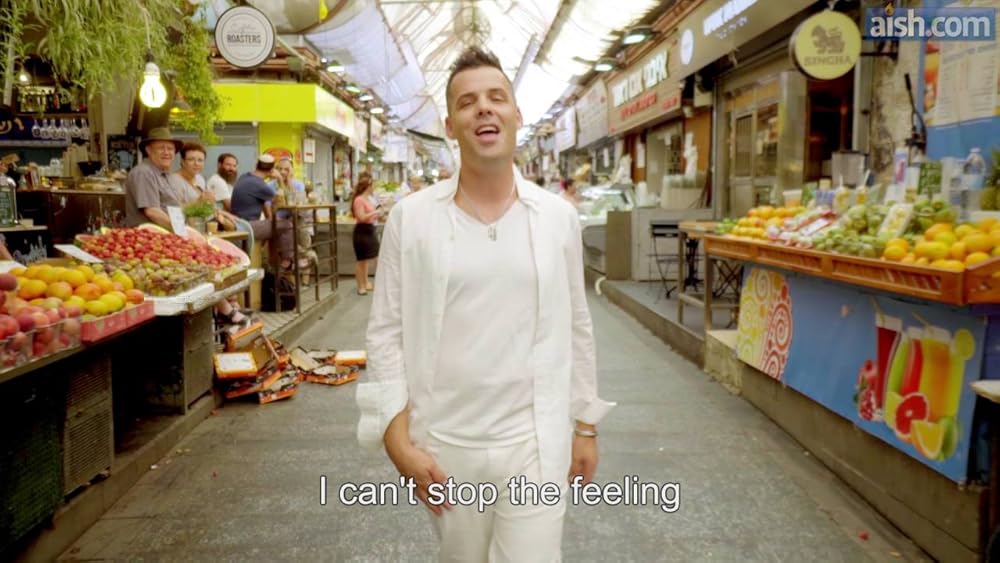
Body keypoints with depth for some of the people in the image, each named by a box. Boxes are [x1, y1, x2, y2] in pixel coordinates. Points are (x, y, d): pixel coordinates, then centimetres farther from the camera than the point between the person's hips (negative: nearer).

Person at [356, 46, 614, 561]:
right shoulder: (410, 217, -5)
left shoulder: (557, 217, -1)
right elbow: (386, 333, -3)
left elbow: (575, 328, 5)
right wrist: (398, 440, -8)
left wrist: (585, 426, 8)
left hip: (534, 444, 0)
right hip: (443, 445, 0)